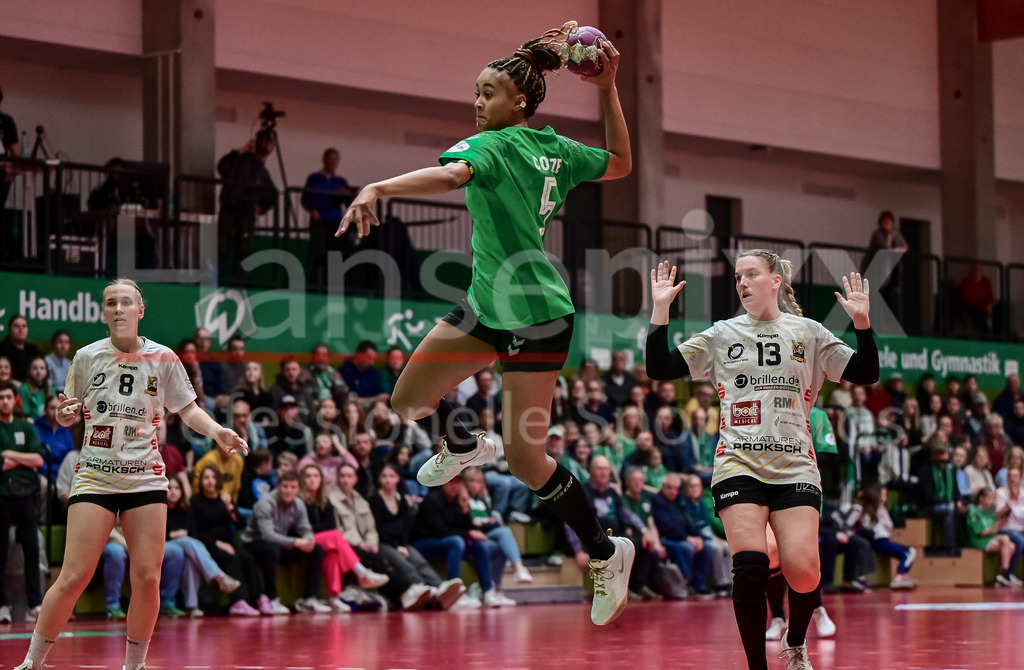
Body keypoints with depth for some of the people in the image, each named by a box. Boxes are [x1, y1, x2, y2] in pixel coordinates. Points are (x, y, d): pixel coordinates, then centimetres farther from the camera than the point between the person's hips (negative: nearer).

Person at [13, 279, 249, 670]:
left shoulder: (162, 359, 1)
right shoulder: (87, 358, 2)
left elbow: (187, 409, 9)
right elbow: (69, 417, 13)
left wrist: (216, 431, -9)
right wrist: (65, 414, -10)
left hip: (146, 478, 1)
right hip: (95, 476, -1)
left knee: (147, 578, -5)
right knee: (74, 578, -9)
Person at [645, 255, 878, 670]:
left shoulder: (808, 333, 11)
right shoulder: (722, 335, 12)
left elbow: (865, 374, 7)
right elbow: (659, 368, 7)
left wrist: (861, 322, -8)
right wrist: (661, 309, -2)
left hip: (795, 468, 0)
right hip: (739, 464, 0)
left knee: (802, 571, -15)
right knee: (750, 565, -19)